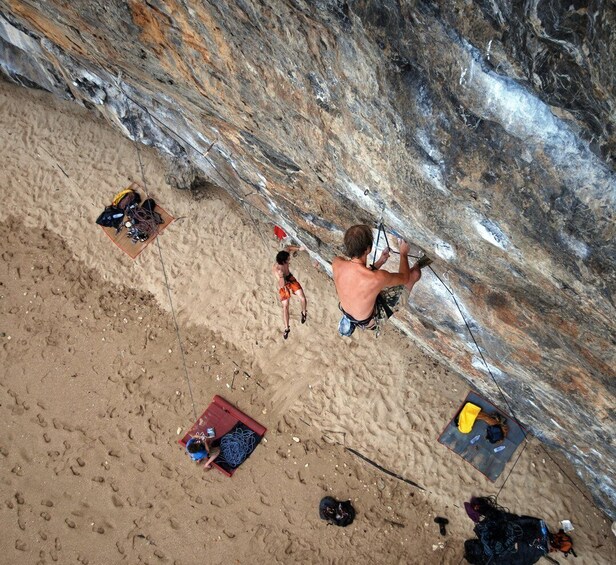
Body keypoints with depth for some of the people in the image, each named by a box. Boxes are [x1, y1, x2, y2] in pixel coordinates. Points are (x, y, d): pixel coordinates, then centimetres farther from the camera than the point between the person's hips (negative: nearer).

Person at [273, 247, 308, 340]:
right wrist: (281, 277, -61)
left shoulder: (284, 255, -24)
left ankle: (304, 313, 26)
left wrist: (298, 249, -13)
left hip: (290, 278, 5)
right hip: (283, 284, -4)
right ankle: (286, 328, 14)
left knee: (303, 298, -6)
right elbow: (282, 284, -43)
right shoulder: (275, 269, -38)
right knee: (285, 306, 0)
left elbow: (288, 247, -2)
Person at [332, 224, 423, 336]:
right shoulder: (378, 278, -37)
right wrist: (404, 254, 1)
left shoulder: (337, 263, -24)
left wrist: (380, 262, 3)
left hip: (345, 312, 4)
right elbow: (405, 278, -14)